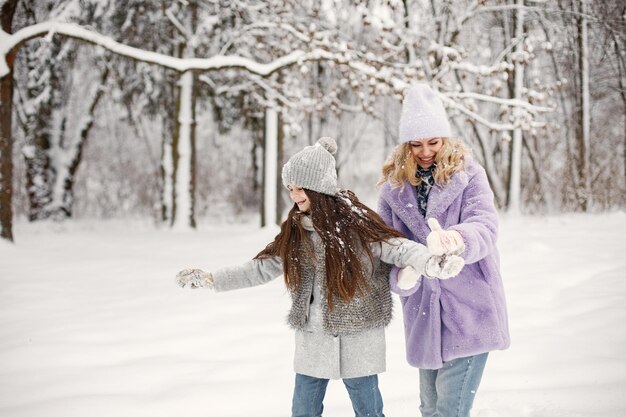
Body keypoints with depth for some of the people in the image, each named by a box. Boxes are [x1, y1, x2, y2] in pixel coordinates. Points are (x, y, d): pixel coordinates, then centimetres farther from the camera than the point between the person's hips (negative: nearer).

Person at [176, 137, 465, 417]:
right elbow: (262, 268, 10)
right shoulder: (294, 230, 3)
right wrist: (211, 279, 7)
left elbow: (397, 247, -15)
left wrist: (430, 263, -35)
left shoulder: (354, 221, -12)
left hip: (357, 336, -5)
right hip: (313, 338, 5)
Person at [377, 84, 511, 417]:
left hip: (469, 311, -4)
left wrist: (457, 238, -41)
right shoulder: (394, 186, 6)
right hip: (422, 313, 4)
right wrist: (402, 274, -21)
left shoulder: (469, 175, -3)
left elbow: (485, 227, -17)